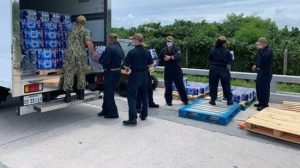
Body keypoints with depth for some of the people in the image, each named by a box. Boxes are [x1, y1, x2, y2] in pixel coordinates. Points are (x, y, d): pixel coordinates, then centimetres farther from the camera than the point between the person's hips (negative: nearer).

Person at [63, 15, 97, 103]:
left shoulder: (71, 31, 18)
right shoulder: (86, 31, 5)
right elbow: (88, 42, -11)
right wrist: (93, 52, -1)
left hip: (70, 54, 2)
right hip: (81, 55, -1)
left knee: (69, 74, 1)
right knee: (81, 74, 11)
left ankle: (68, 96, -4)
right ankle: (81, 94, 19)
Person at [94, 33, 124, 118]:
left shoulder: (109, 48, -18)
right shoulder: (119, 47, 10)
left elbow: (105, 61, -22)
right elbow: (122, 58, 13)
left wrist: (98, 59, -6)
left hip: (110, 73, -9)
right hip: (117, 71, 9)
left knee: (109, 93, 0)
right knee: (107, 92, 19)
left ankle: (113, 113, 6)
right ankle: (106, 110, 29)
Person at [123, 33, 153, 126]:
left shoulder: (131, 52, -13)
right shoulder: (147, 52, 2)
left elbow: (126, 66, -10)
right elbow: (151, 64, 8)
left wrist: (128, 69, 12)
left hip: (135, 75, -5)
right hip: (144, 75, 5)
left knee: (131, 96, -2)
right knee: (144, 95, 19)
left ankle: (133, 118, -10)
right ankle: (144, 115, 29)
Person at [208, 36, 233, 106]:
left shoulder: (212, 50, -1)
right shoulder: (227, 51, -6)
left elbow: (210, 60, 4)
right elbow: (229, 63, -5)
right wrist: (228, 70, 4)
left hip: (213, 70, 1)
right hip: (223, 70, -1)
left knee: (213, 85, 8)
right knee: (226, 86, 8)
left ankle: (213, 100, 12)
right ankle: (229, 100, 14)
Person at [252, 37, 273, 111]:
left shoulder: (269, 50, -14)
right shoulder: (262, 50, 14)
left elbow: (263, 58, -30)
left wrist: (260, 49, -26)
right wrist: (256, 65, 9)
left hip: (266, 73, -9)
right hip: (260, 71, 9)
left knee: (264, 88, -5)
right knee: (259, 87, 14)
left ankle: (265, 104, 3)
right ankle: (261, 102, 25)